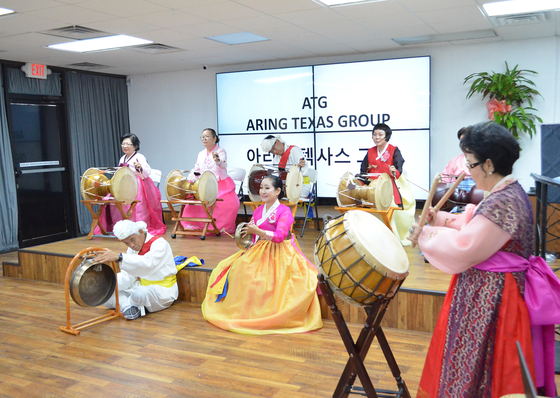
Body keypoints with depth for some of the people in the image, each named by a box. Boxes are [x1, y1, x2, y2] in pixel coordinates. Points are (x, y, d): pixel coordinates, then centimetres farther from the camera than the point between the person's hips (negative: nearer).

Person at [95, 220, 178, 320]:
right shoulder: (133, 249, 8)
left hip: (163, 290, -7)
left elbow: (147, 264, -38)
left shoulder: (160, 244, -17)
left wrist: (119, 257, -47)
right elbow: (127, 277, 1)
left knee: (139, 293, -37)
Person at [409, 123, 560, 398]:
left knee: (476, 370, 5)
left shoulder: (501, 203, -25)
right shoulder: (511, 192, 7)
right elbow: (476, 228, 18)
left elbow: (462, 251, -24)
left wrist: (424, 237, -10)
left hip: (490, 297, -10)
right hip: (492, 290, 10)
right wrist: (441, 219, 12)